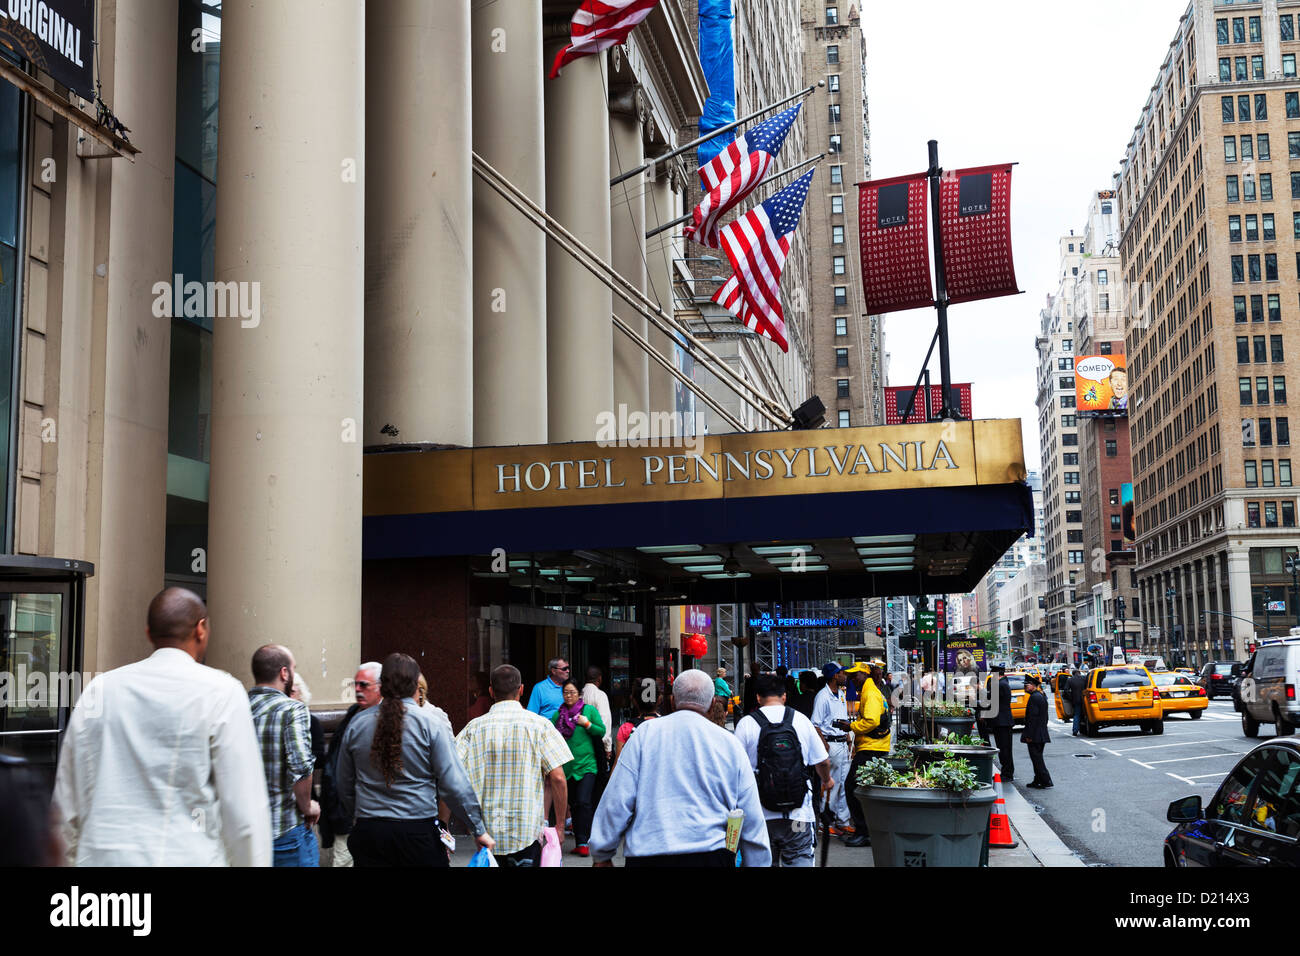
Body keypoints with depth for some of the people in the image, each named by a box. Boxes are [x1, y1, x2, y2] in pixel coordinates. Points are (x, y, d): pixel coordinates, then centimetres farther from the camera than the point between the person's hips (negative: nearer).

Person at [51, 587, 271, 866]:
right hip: (185, 857, -4)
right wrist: (255, 862, 0)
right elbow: (244, 810, -9)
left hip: (100, 856, 5)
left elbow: (67, 799, 14)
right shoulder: (222, 693, -6)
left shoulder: (99, 688, 8)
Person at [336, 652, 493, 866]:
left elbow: (344, 786, 13)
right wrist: (478, 830, -2)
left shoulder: (356, 725, 4)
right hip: (419, 832, -4)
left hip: (368, 832, 4)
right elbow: (455, 786, -11)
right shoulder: (430, 725, -8)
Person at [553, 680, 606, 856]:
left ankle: (583, 843, -10)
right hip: (567, 766, 4)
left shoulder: (589, 710, -1)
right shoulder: (558, 714, 7)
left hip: (586, 764, -4)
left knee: (584, 803, -14)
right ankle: (579, 842, 17)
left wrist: (587, 724, -14)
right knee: (574, 804, 9)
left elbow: (602, 731, 1)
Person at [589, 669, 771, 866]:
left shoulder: (645, 733, 2)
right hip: (712, 855, 1)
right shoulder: (730, 744, 6)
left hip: (647, 855, -1)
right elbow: (752, 820, 8)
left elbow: (616, 801, 0)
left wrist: (602, 855, 10)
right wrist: (758, 864, 18)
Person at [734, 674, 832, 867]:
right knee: (801, 861, 4)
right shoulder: (801, 720, 2)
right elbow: (822, 761, 10)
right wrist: (827, 781, 32)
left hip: (760, 815, -1)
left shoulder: (746, 724, -4)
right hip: (798, 814, 1)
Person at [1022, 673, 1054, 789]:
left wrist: (1029, 735, -19)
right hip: (1041, 734, 10)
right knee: (1037, 758, 16)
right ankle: (1038, 781, 21)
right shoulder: (1041, 696, 15)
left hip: (1035, 735, -10)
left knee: (1037, 758, -6)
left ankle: (1046, 782, -7)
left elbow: (1033, 717, -21)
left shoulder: (1034, 697, -17)